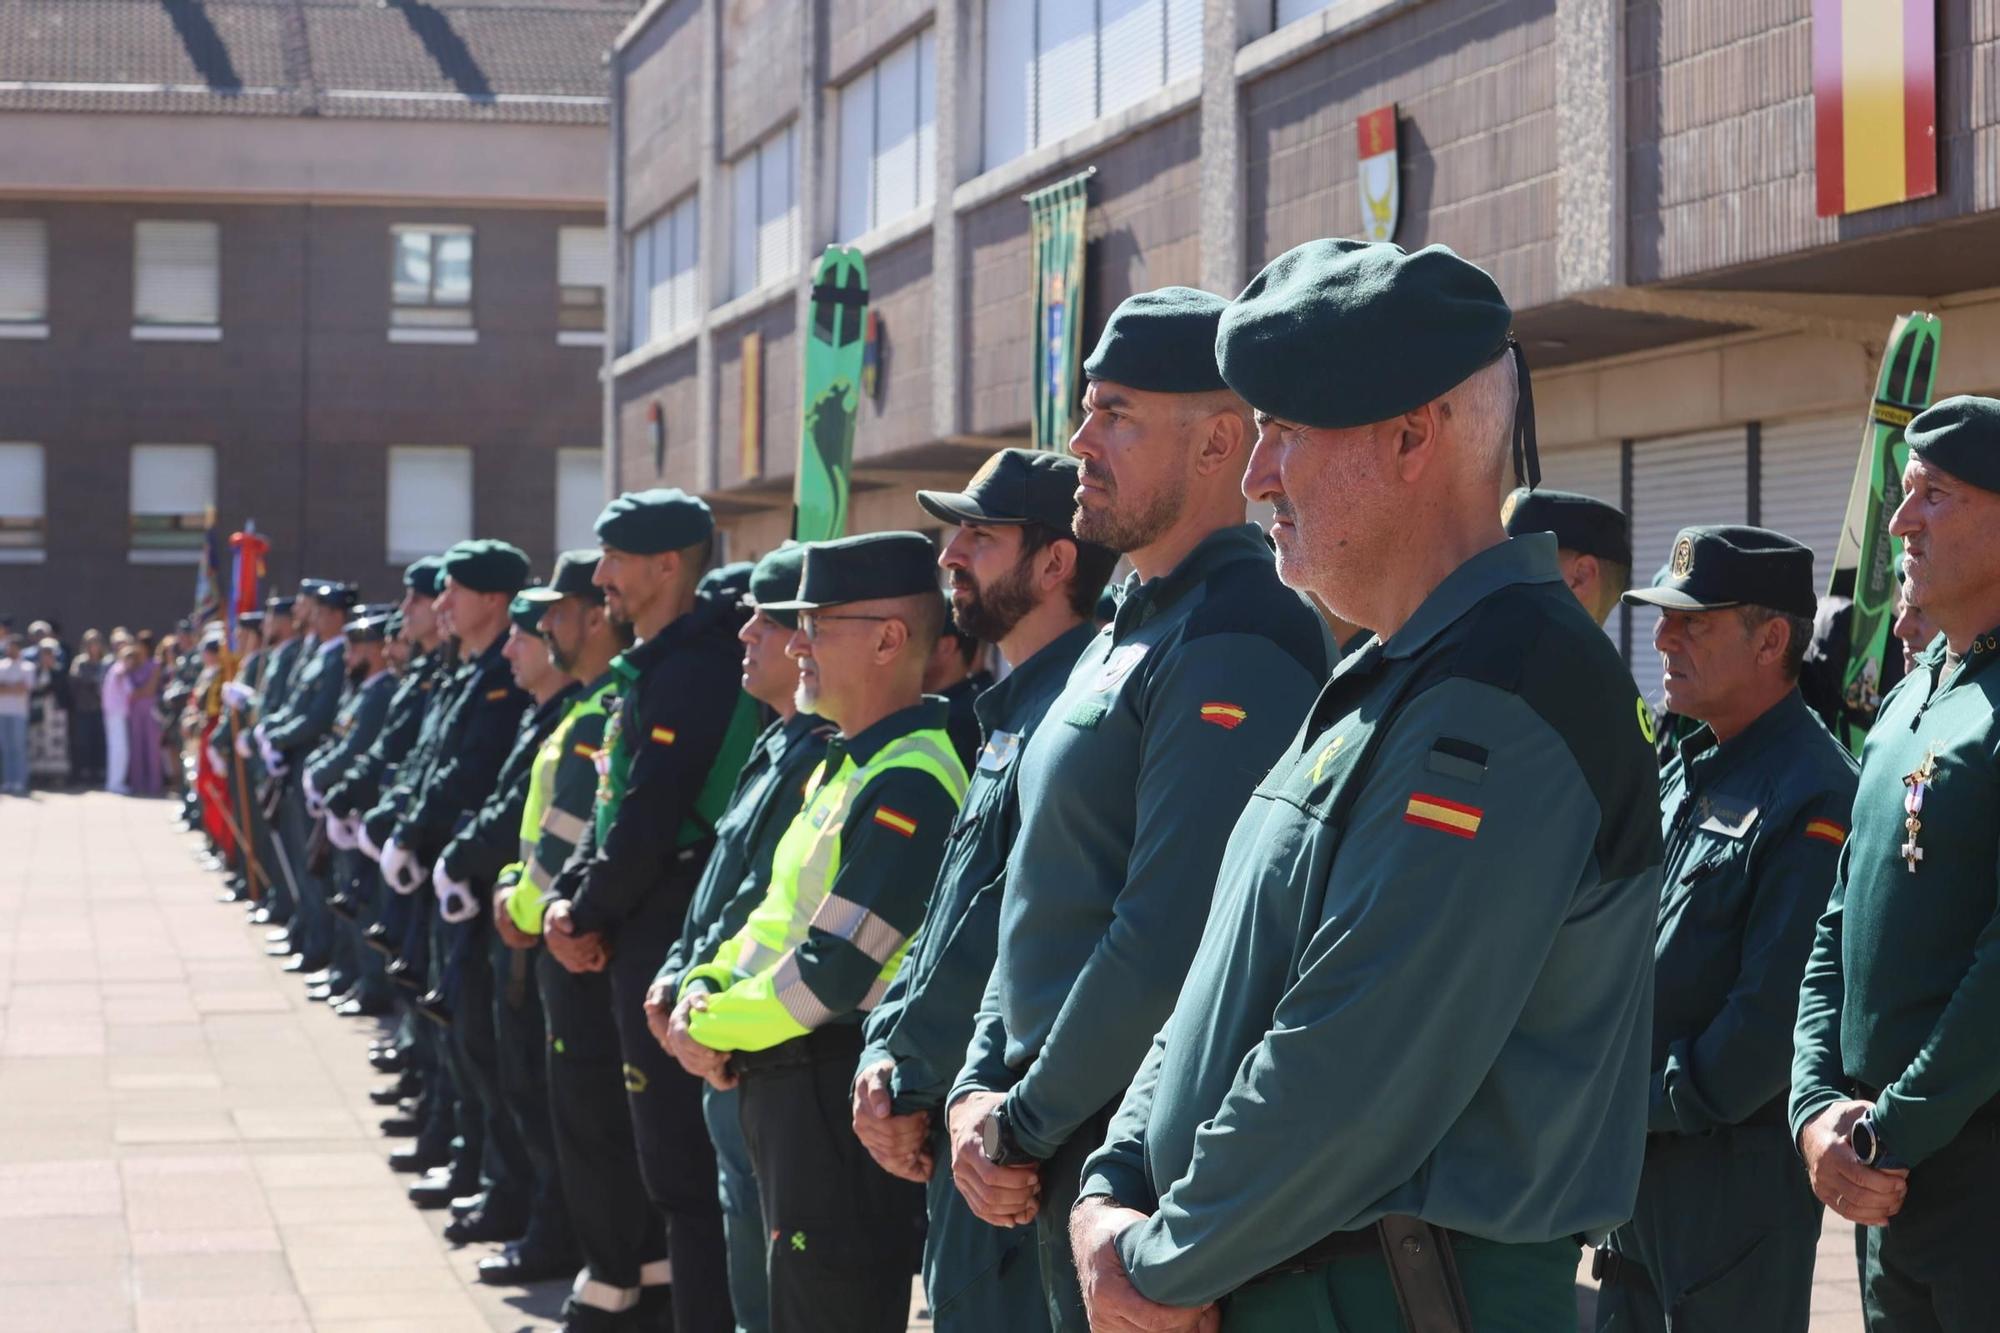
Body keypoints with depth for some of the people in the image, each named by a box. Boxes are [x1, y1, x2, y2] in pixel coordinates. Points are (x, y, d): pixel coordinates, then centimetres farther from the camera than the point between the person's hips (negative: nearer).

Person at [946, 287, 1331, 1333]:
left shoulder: (1238, 647, -17)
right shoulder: (1124, 639, 15)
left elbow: (1172, 941, -23)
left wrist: (1027, 1127, -14)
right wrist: (980, 1089, 5)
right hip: (1068, 1157, 9)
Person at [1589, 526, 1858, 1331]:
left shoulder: (1812, 797, -16)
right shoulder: (1685, 774, 13)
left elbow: (1776, 1011, -22)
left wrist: (1656, 1106, -15)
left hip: (1737, 1166, -9)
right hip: (1639, 1151, 9)